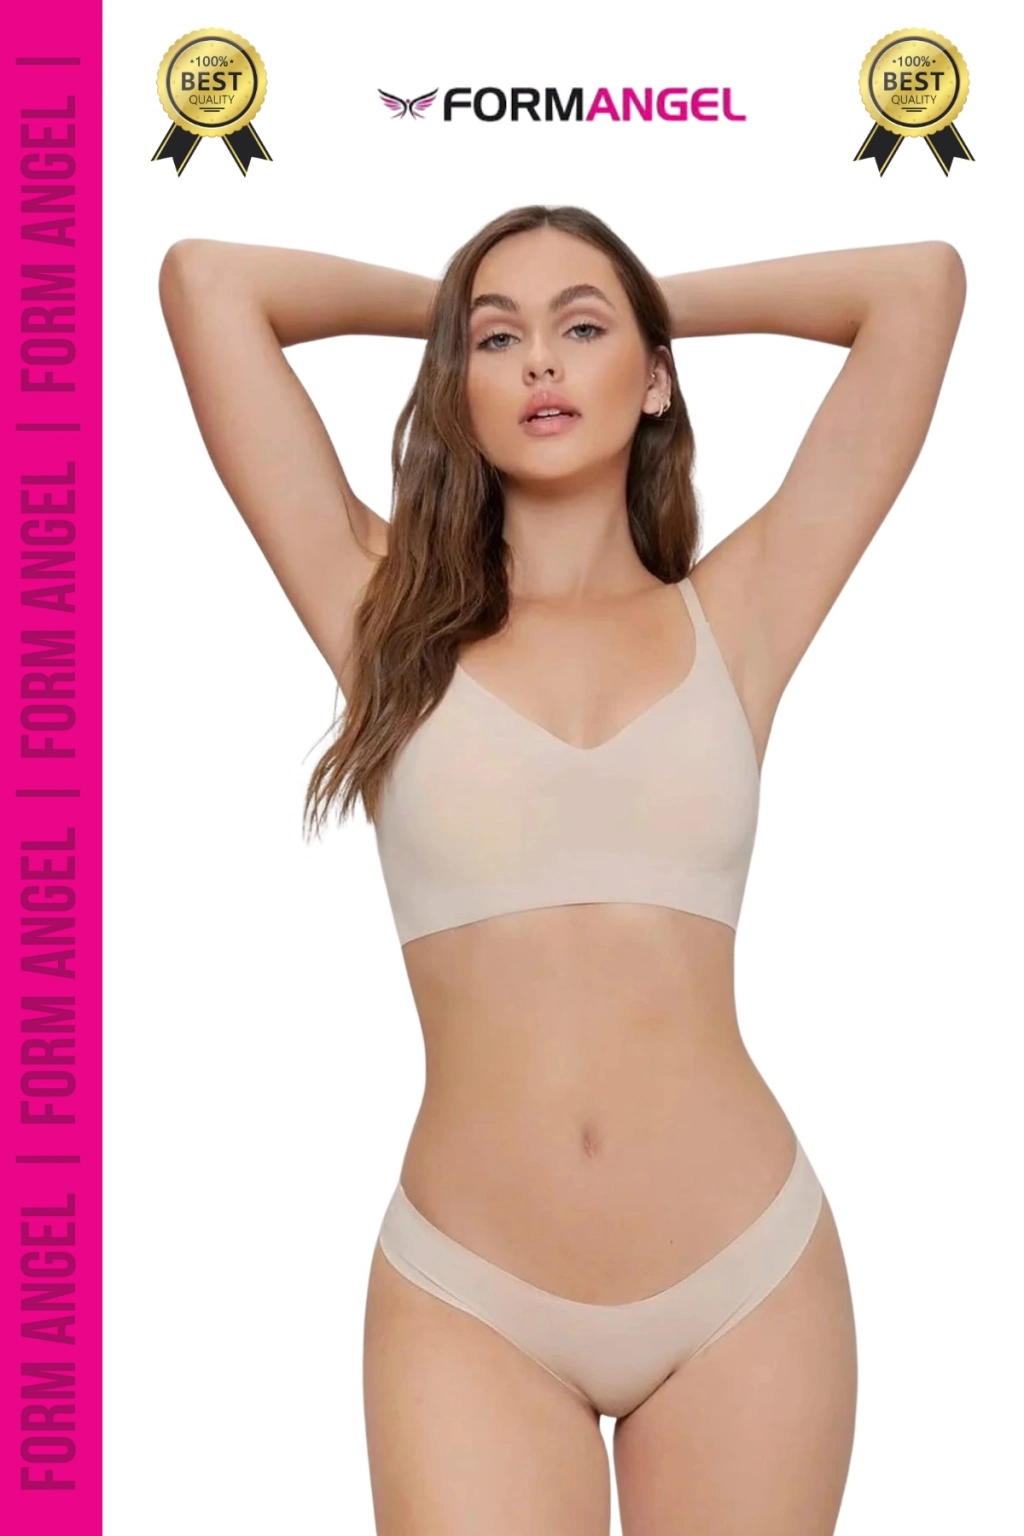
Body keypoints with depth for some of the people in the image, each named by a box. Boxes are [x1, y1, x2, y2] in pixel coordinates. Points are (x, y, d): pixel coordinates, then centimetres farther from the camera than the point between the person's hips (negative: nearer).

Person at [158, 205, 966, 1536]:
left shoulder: (731, 616, 4)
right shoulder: (393, 613, 4)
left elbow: (921, 284, 5)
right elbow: (207, 278, 3)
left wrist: (667, 301, 16)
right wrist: (445, 305, 16)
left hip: (751, 1278, 1)